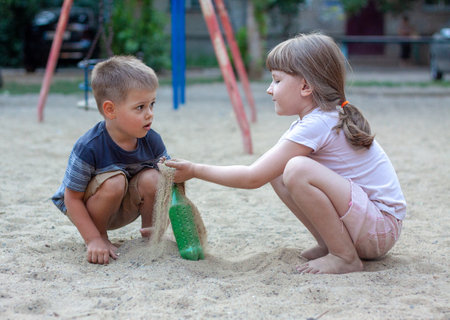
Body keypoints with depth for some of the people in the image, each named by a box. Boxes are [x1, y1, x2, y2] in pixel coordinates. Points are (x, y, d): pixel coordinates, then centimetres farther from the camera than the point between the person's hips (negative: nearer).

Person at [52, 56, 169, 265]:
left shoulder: (152, 141, -16)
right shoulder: (88, 148, -31)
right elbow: (72, 199, -23)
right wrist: (93, 240, -27)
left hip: (124, 209, 4)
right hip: (85, 207, -4)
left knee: (152, 179, -23)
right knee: (114, 181, -33)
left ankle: (149, 229, 3)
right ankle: (100, 236, -8)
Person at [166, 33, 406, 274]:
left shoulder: (316, 126, -21)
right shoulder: (327, 117, 11)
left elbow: (253, 177, -19)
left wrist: (196, 170, -10)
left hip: (382, 225, -10)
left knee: (297, 169, -28)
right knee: (276, 171, 5)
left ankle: (345, 257, -15)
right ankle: (329, 245, 8)